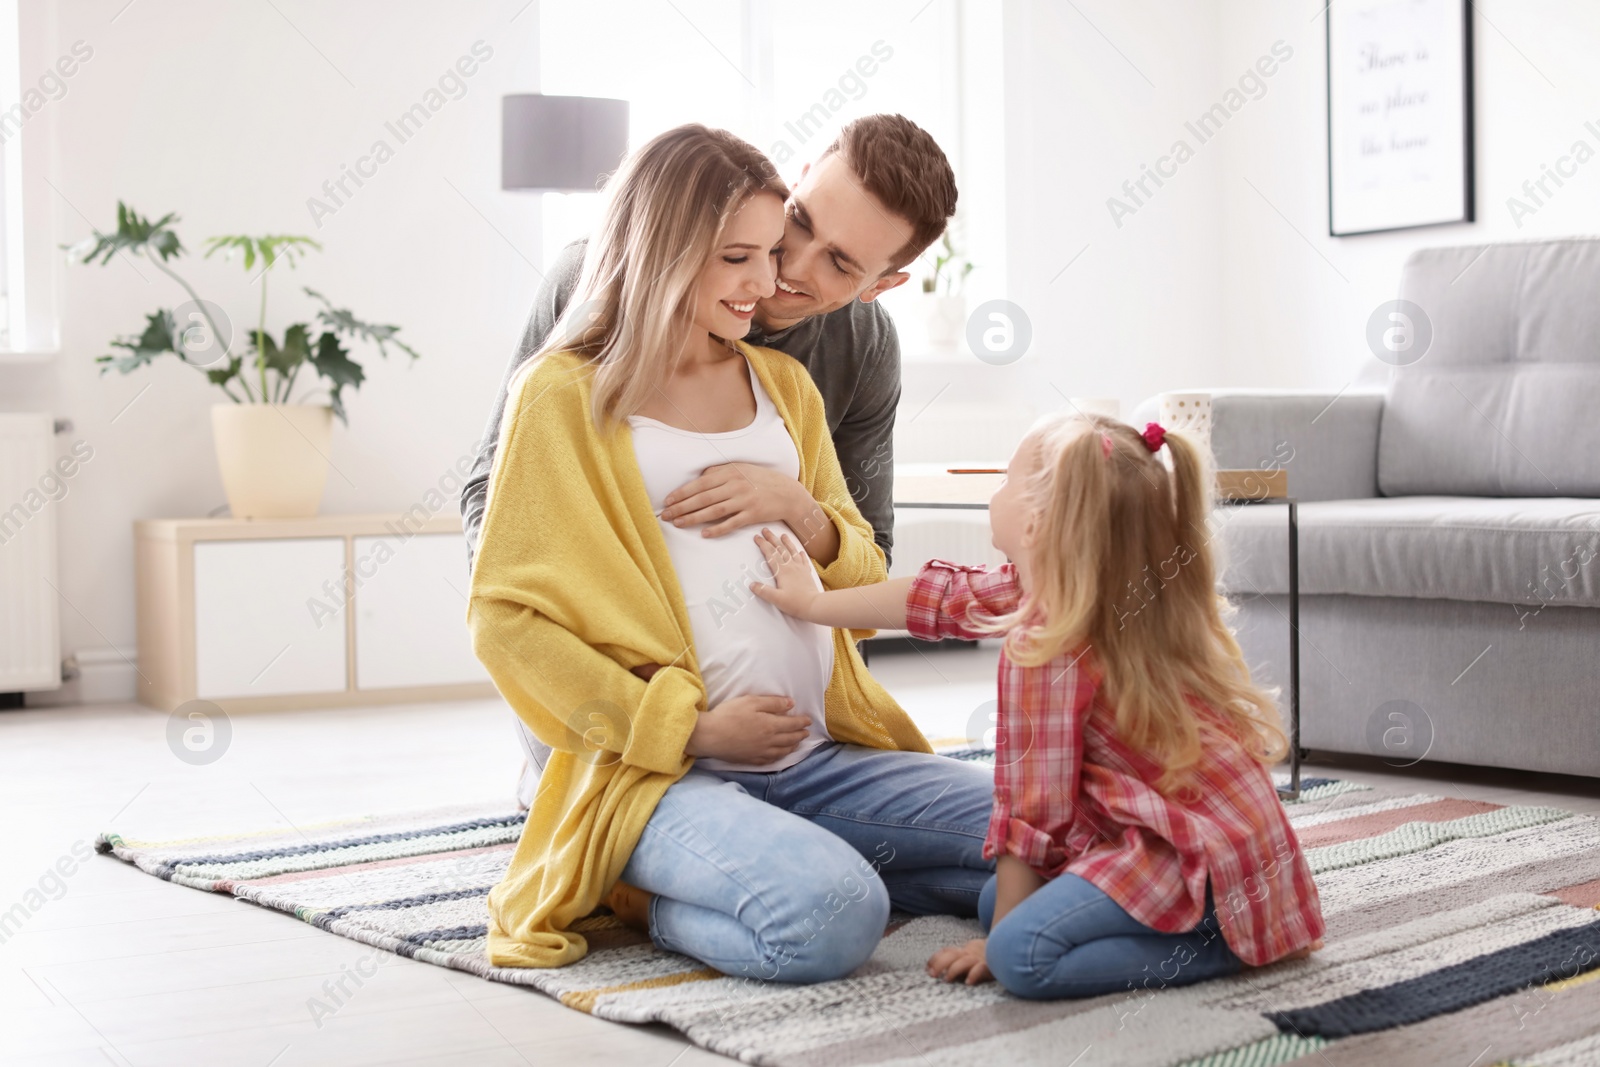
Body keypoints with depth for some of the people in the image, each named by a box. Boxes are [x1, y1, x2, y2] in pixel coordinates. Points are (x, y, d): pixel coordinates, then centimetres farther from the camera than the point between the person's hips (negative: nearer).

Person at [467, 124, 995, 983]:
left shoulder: (783, 383, 18)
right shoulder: (565, 395, -1)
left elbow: (864, 581, 22)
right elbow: (505, 617, -5)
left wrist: (803, 516, -3)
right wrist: (688, 725, -12)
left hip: (819, 757, 6)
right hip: (662, 774, -6)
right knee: (828, 919, -33)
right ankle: (657, 892, -3)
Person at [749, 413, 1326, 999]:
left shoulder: (1045, 652, -21)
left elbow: (1034, 808, -16)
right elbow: (951, 597, 19)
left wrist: (1003, 939, -4)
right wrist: (814, 603, 29)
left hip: (1202, 857, -10)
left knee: (1024, 952, -24)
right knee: (996, 899, 15)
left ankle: (1215, 944, -13)